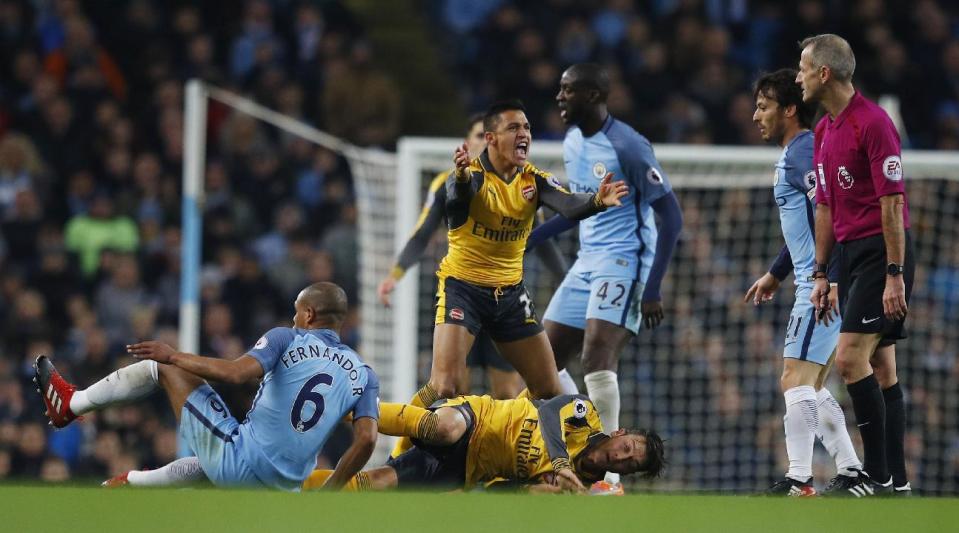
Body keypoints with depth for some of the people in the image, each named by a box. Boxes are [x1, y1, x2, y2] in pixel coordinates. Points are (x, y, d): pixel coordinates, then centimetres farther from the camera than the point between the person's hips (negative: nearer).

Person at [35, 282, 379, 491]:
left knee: (162, 367, 10)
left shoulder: (286, 339, -5)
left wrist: (173, 355, -8)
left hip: (239, 460, -5)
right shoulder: (363, 375, 7)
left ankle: (70, 404, 23)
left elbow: (236, 373, -21)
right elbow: (366, 440, -3)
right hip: (282, 485, 5)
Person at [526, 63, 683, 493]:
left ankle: (607, 477, -22)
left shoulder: (627, 147, -16)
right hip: (586, 262, 9)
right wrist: (527, 238, 22)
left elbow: (671, 216, -16)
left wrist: (652, 289, -21)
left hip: (623, 262, -9)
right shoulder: (573, 142, 10)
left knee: (597, 354, -24)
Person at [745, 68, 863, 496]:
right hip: (817, 286, 11)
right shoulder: (794, 155, 20)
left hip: (825, 287, -11)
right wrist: (775, 274, 36)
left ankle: (799, 481, -16)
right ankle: (850, 473, 16)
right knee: (810, 387, 15)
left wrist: (832, 280, -29)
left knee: (795, 381, -13)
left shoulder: (803, 152, -12)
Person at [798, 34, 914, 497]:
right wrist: (821, 274, 18)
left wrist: (895, 275, -21)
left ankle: (878, 475, -13)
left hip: (881, 252, -9)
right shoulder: (824, 130, 14)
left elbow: (892, 201, -18)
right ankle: (897, 482, 8)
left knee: (851, 358, -16)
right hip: (849, 253, 9)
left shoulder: (873, 123, -14)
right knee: (880, 367, 7)